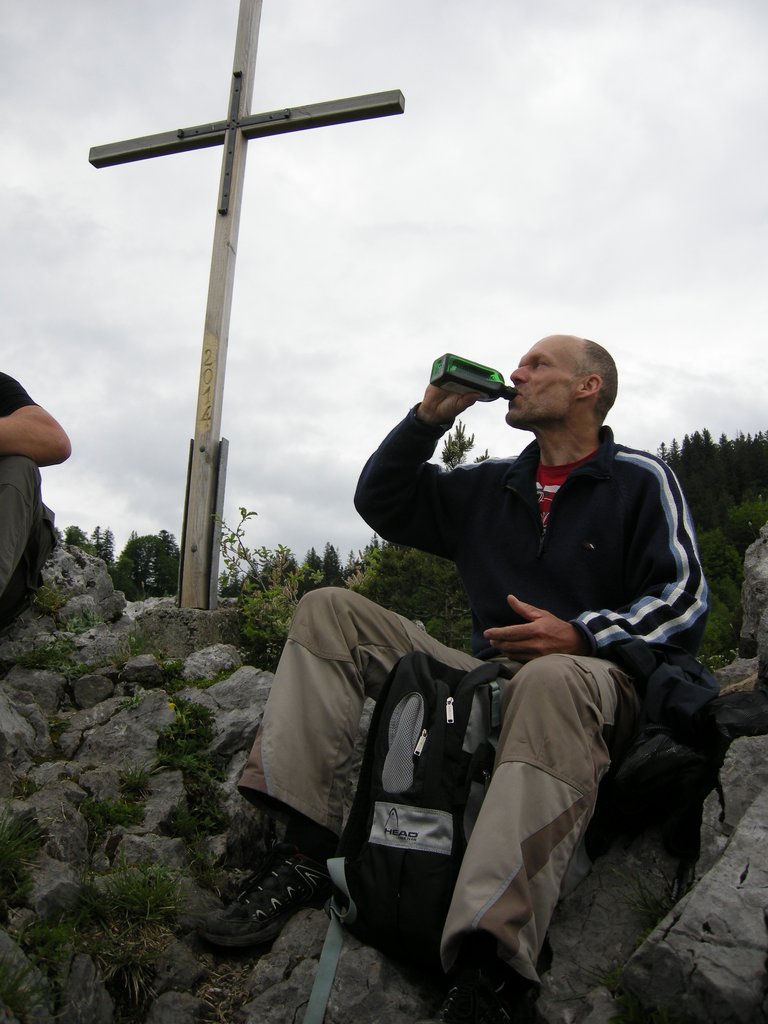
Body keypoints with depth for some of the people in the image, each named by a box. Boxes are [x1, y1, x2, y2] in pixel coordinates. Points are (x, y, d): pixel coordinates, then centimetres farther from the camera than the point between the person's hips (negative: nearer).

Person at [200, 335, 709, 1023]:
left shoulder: (641, 479, 4)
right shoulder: (487, 487, 20)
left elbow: (686, 603, -4)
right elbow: (380, 503, 22)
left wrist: (582, 635, -20)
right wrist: (430, 417, 11)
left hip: (598, 682, -6)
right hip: (488, 679, 6)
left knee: (552, 681, -44)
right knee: (329, 611, -3)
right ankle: (303, 852, -19)